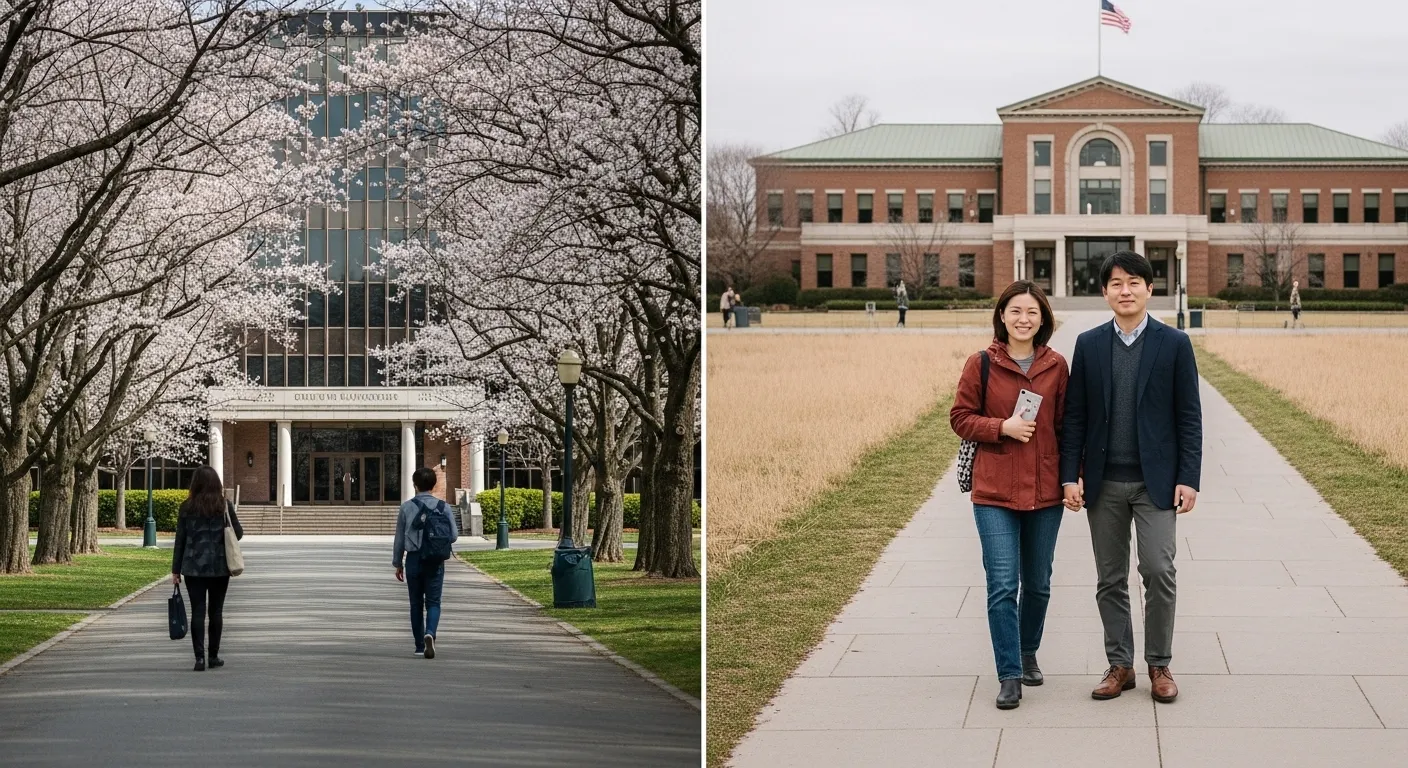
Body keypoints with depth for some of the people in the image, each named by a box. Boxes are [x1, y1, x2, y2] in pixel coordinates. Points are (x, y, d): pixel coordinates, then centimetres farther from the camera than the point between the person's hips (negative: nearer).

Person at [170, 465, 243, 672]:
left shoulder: (187, 507, -2)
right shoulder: (225, 506, -2)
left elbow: (180, 539, -1)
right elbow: (238, 534, 3)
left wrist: (176, 570, 4)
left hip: (194, 567, -1)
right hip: (220, 567, 1)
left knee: (197, 611, 0)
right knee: (216, 611, 11)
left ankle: (200, 657, -8)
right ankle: (214, 656, 17)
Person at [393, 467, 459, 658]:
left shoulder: (406, 507, -2)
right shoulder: (443, 507, -3)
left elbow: (399, 538, 2)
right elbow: (453, 536, -2)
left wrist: (398, 563, 11)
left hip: (413, 558, 1)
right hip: (435, 560, -1)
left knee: (416, 603, 11)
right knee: (433, 602, 2)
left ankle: (419, 646, 14)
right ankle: (430, 634, -25)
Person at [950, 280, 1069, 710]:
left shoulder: (1057, 367, 4)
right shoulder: (981, 365, -3)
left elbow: (1067, 425, 10)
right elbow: (961, 418, 1)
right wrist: (1003, 427, -14)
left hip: (1045, 491, 3)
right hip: (994, 492, -2)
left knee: (1038, 584, 14)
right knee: (1002, 585, -8)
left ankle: (1027, 653, 35)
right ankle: (1010, 675, -3)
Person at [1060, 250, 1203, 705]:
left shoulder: (1175, 344, 0)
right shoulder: (1089, 345, 6)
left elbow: (1189, 417, -1)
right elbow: (1074, 415, 5)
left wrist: (1188, 478, -7)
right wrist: (1070, 476, -2)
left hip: (1155, 480, -2)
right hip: (1104, 482, 2)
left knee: (1158, 570, -8)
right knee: (1110, 579, 6)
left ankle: (1159, 665, 5)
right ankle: (1119, 665, 15)